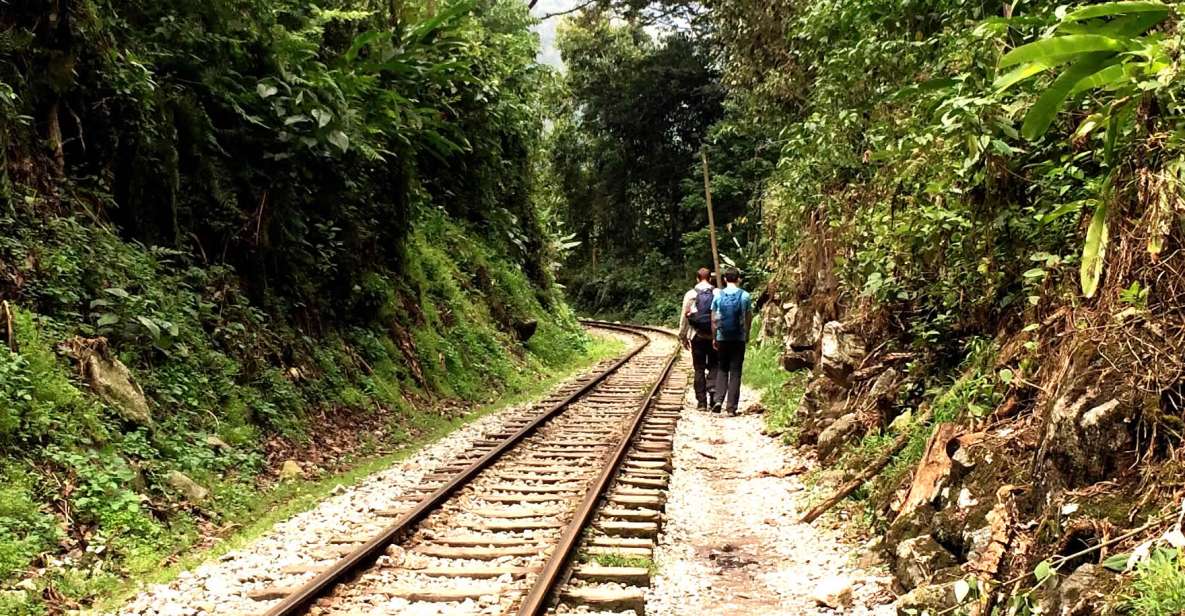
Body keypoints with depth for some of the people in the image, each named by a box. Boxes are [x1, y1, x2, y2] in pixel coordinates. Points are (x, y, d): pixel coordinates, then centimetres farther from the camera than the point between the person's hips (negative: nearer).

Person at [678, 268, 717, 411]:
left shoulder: (690, 294, 0)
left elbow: (684, 317, 2)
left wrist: (683, 336, 11)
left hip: (697, 336, 0)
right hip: (714, 336, 0)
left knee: (699, 369, 6)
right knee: (713, 367, 10)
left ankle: (701, 402, 7)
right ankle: (713, 392, -10)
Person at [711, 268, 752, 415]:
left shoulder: (718, 295, -1)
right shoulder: (745, 296, -3)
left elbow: (713, 320, 0)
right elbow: (749, 318, 2)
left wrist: (714, 338, 9)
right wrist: (747, 335, 16)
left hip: (722, 338, 1)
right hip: (739, 338, -1)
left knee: (722, 369, 13)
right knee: (735, 371, 4)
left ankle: (718, 400, -3)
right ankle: (731, 406, 3)